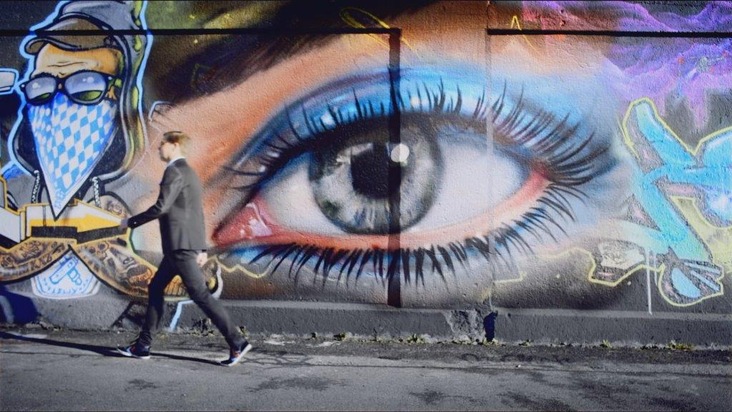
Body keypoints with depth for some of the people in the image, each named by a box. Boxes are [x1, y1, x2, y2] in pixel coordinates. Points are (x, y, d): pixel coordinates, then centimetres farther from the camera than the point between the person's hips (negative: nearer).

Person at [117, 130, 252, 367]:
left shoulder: (175, 171, -11)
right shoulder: (188, 172, 20)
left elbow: (161, 207, -19)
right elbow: (197, 212, 18)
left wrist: (131, 222, -6)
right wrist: (201, 248, 18)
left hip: (180, 243, -10)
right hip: (185, 243, 10)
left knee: (199, 293, -9)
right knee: (156, 288, 15)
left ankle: (237, 342, -8)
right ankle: (142, 346, 21)